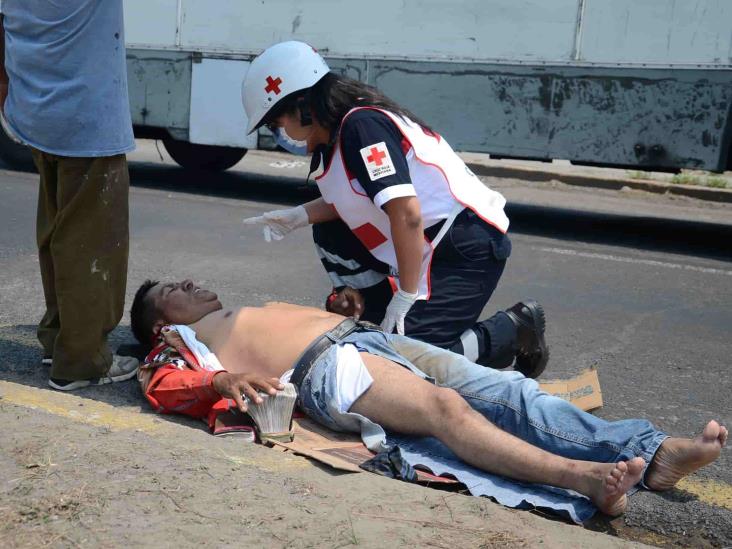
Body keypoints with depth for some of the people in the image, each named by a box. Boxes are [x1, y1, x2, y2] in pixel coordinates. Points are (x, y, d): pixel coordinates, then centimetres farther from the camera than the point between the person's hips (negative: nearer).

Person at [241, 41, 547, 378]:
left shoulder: (361, 125, -21)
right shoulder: (338, 132, 8)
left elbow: (407, 215, -27)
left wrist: (405, 297, -21)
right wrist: (298, 216, 5)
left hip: (468, 246, -10)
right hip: (430, 245, 10)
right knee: (329, 234, 13)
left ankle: (514, 330, 1)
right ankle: (373, 318, 12)